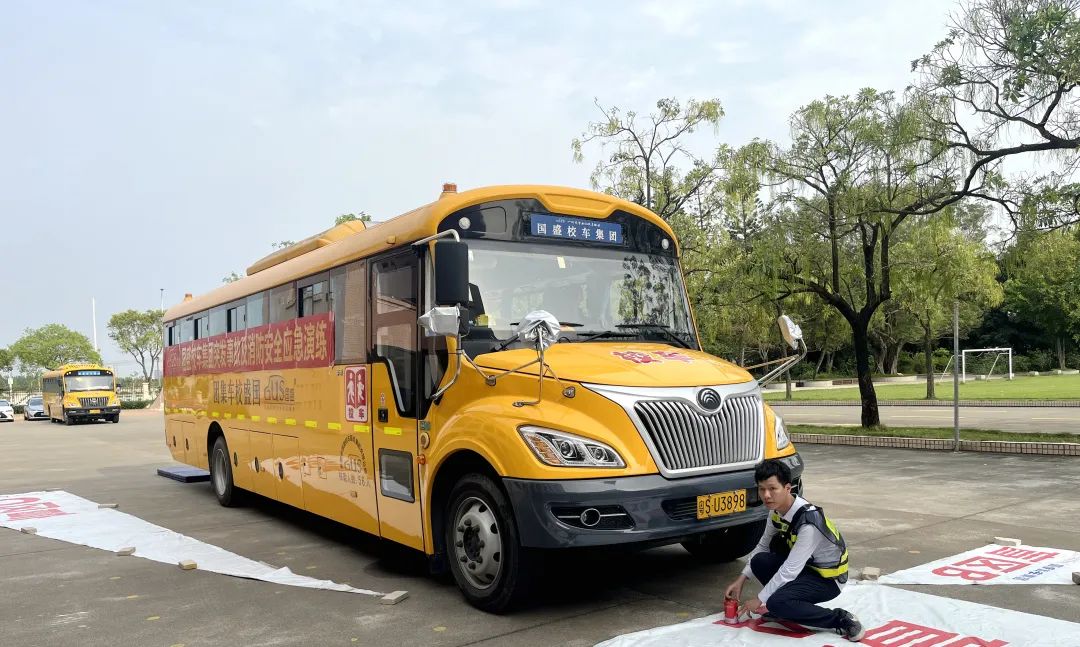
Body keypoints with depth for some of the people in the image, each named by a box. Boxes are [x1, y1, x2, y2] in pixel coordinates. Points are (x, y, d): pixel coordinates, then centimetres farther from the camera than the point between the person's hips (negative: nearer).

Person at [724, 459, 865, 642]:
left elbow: (789, 570, -29)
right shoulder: (777, 510, -8)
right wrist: (741, 579, 0)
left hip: (828, 578, -8)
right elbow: (763, 545, 6)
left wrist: (760, 600, -19)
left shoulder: (808, 522, -32)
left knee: (777, 603, -29)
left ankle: (841, 619, -14)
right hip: (804, 566, 8)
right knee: (759, 561, -15)